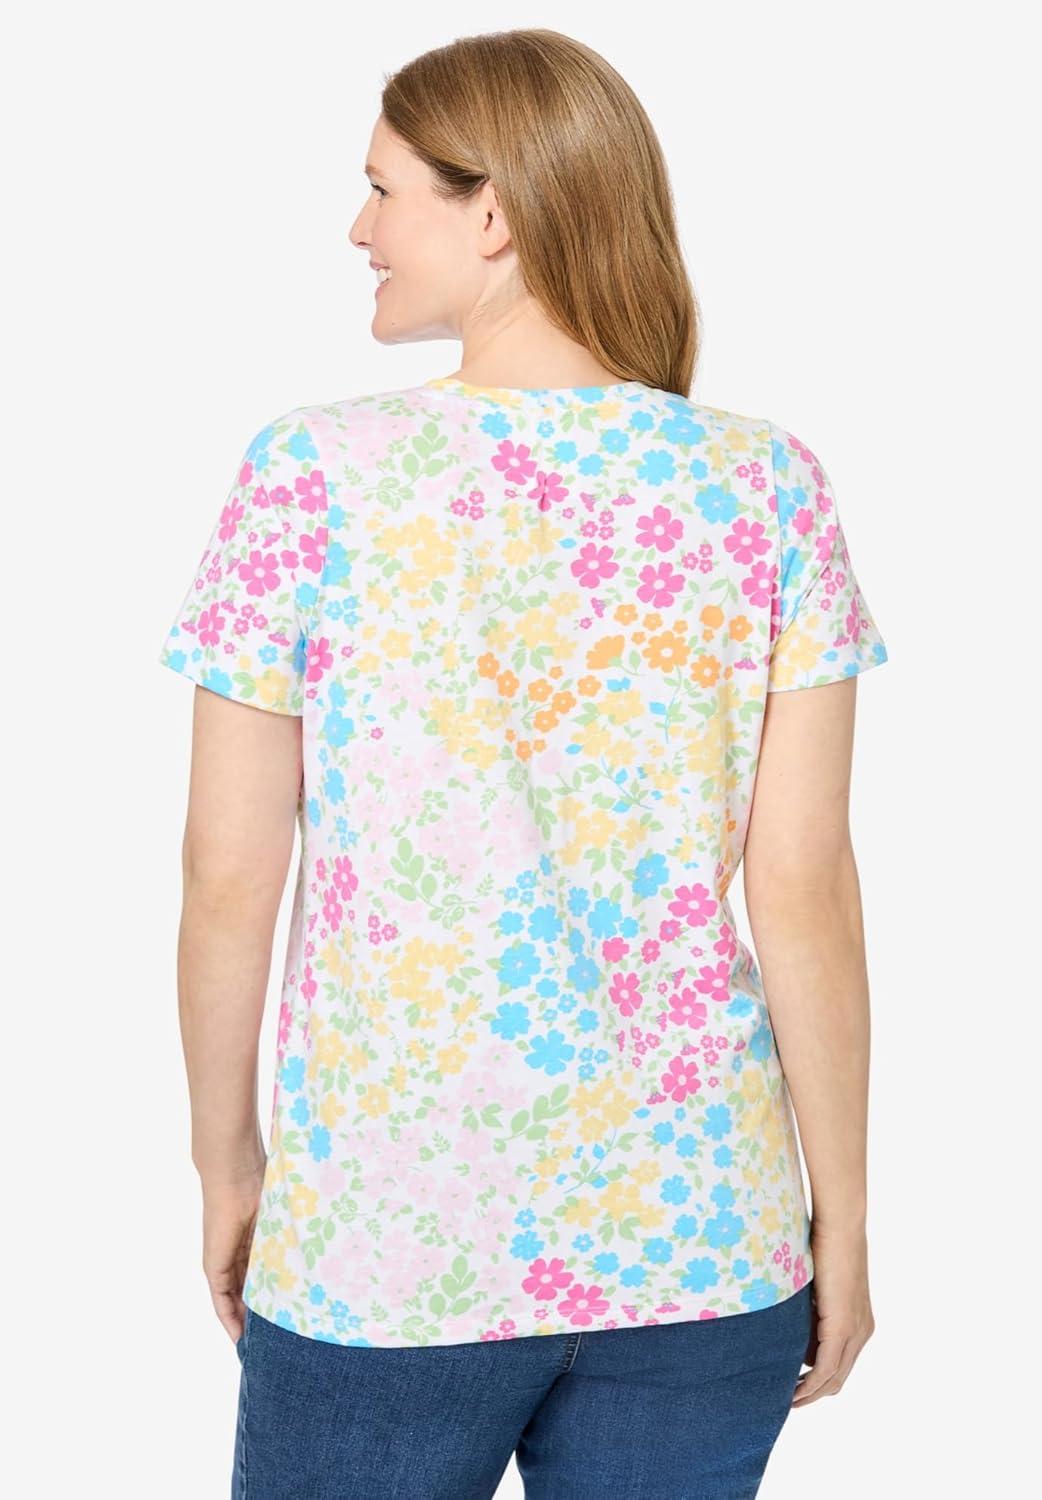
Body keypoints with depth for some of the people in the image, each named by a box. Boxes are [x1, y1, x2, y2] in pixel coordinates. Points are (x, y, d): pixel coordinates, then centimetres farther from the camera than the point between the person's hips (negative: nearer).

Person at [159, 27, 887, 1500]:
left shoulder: (313, 472, -9)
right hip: (700, 1244, 2)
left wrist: (228, 1165, 9)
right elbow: (805, 894, -6)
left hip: (384, 1255, -2)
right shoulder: (769, 485, -5)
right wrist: (844, 1216, 5)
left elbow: (228, 880, -6)